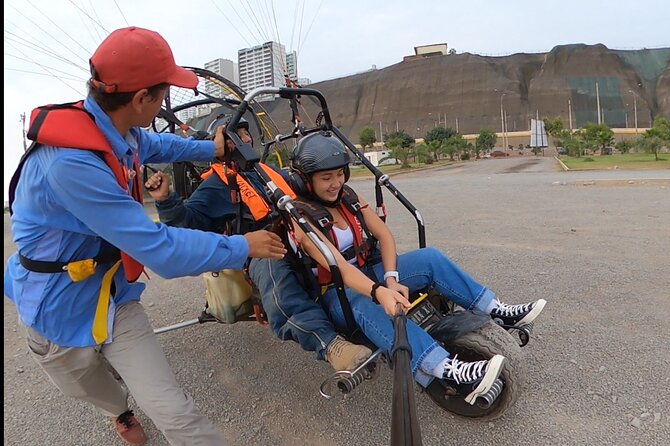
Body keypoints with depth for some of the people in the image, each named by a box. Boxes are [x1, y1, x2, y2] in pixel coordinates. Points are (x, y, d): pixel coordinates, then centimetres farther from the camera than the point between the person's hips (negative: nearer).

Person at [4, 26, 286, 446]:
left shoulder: (112, 128, -10)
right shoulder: (70, 161, -37)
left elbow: (153, 145, 16)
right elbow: (160, 249, -35)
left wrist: (212, 149, 22)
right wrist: (242, 247, -24)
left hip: (114, 295, 5)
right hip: (61, 306, -5)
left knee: (174, 412, -3)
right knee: (92, 389, 28)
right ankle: (121, 411, 61)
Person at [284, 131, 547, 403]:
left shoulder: (347, 196, 4)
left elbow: (384, 234, -4)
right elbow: (337, 265, -30)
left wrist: (391, 278, -20)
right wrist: (379, 292, -44)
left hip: (369, 273, 6)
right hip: (336, 294, -6)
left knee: (429, 258, -14)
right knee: (365, 305, -40)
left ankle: (498, 311, -10)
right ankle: (451, 372, -53)